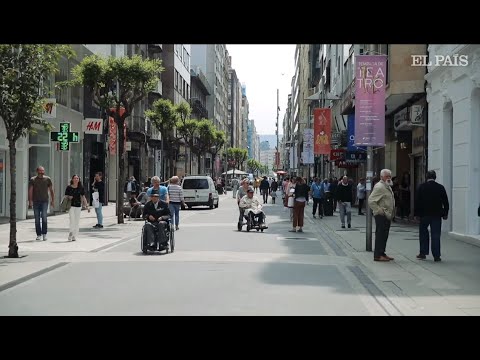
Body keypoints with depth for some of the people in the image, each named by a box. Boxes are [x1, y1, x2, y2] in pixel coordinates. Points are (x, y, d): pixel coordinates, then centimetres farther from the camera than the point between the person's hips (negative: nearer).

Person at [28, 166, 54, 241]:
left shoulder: (47, 179, 6)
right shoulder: (33, 180, 4)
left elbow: (51, 190, 10)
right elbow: (30, 190, -2)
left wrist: (53, 200, 4)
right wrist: (30, 200, -13)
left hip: (44, 201, -1)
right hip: (36, 201, 1)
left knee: (44, 217, -13)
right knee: (37, 218, 3)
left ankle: (44, 234, -6)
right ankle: (38, 234, 11)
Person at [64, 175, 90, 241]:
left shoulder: (81, 188, 6)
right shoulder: (69, 187, 0)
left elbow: (83, 197, 9)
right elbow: (66, 196, 6)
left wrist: (87, 206, 5)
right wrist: (68, 197, -17)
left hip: (78, 206, 2)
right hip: (71, 206, -2)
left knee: (77, 222, 5)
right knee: (72, 220, -13)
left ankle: (74, 236, 12)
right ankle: (71, 234, -7)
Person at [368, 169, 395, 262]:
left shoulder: (388, 187, 18)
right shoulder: (379, 187, -15)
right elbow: (371, 201, -22)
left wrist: (391, 213, 18)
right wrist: (379, 211, -19)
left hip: (387, 216, 10)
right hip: (381, 216, -10)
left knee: (384, 235, 14)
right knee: (380, 235, -7)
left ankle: (382, 253, 22)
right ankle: (378, 256, -4)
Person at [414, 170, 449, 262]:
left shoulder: (421, 187, -3)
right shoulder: (440, 187, -1)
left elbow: (417, 201, -2)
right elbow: (446, 202, 2)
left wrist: (416, 213, 3)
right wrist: (445, 213, 11)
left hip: (424, 214, 0)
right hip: (437, 215, 0)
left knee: (423, 234, 13)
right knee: (436, 235, 2)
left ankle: (423, 253, 13)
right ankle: (436, 256, 1)